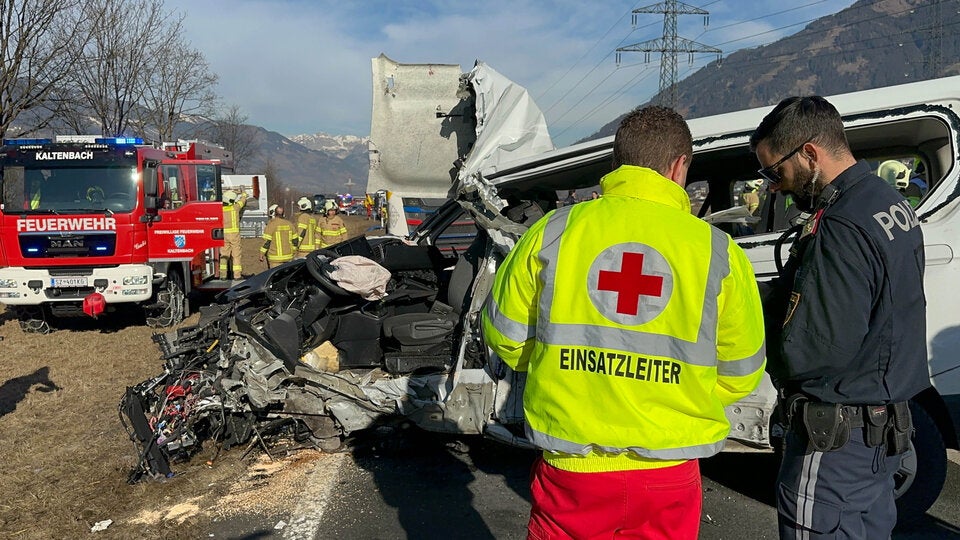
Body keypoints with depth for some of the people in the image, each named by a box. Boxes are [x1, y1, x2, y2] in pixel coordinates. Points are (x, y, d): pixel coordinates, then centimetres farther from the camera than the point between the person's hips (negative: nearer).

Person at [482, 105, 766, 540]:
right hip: (667, 477, 1)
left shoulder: (553, 232, -7)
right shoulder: (718, 251, -6)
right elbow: (739, 375, 2)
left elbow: (505, 337, 2)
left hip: (570, 466, 0)